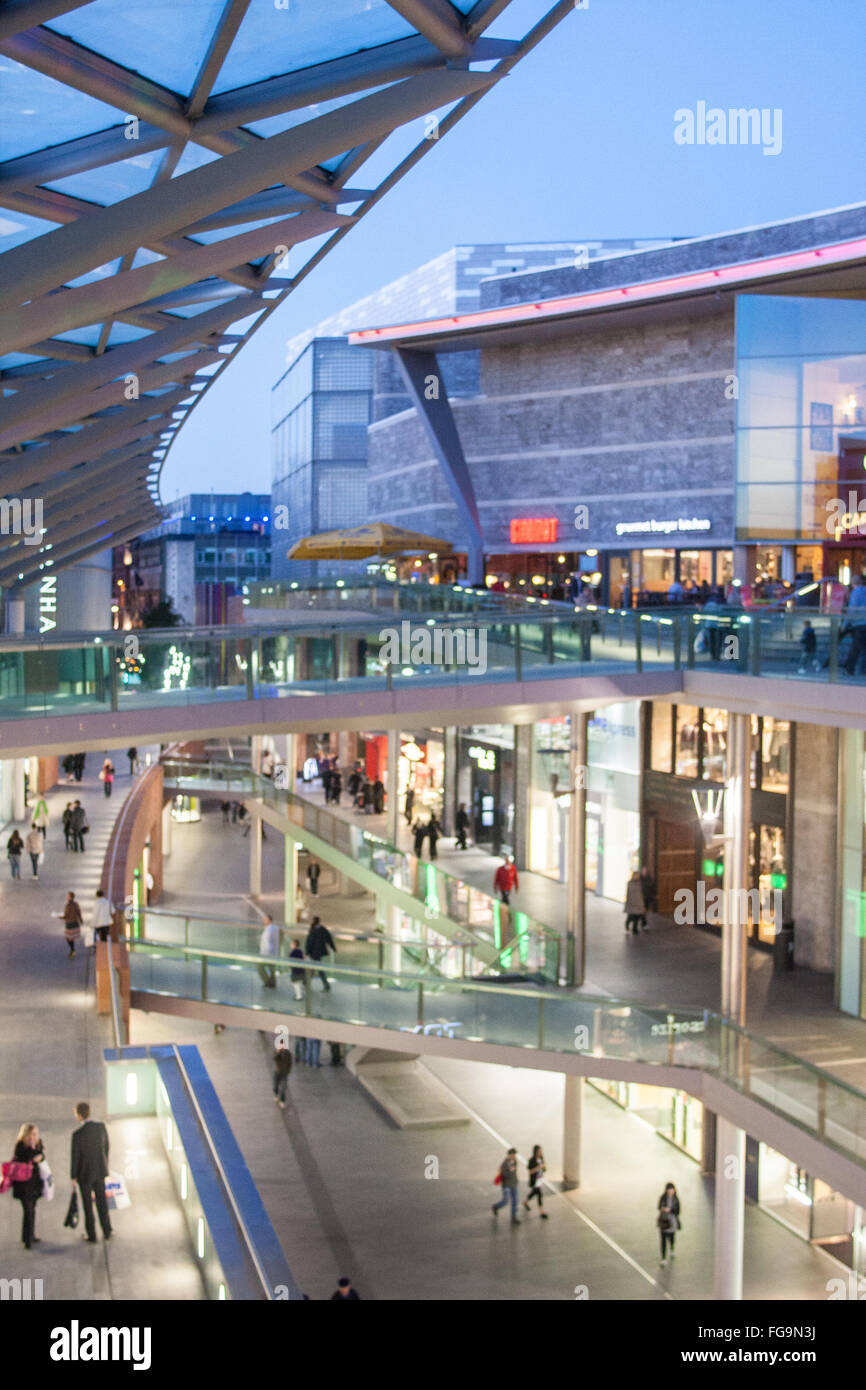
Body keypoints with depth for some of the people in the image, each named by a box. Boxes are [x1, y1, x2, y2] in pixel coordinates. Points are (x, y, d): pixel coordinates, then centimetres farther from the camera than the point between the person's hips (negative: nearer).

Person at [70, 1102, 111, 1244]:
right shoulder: (101, 1126, -11)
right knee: (101, 1201, 20)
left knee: (87, 1204, 12)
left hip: (85, 1172, -4)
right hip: (99, 1169, 4)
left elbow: (74, 1156, -17)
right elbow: (106, 1147, 2)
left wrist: (73, 1176, -2)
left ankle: (91, 1235, 24)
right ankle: (107, 1232, 28)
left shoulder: (77, 1134, -27)